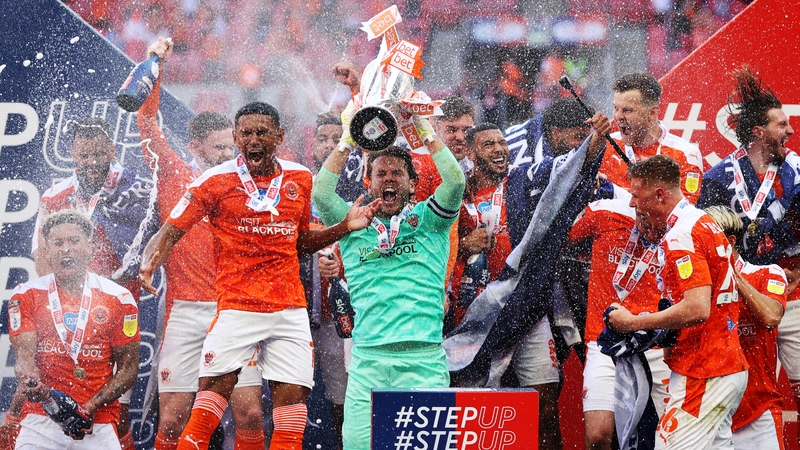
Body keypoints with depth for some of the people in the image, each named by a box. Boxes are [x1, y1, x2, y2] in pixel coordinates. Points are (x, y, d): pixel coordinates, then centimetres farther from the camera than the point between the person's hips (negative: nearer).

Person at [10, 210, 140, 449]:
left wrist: (92, 407, -11)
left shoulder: (118, 298, 4)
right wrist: (29, 379, -30)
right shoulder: (27, 296, 5)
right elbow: (24, 355, -5)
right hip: (40, 418, 0)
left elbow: (128, 368, 4)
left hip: (99, 423, 0)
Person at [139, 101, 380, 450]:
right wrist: (150, 263, -22)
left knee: (294, 395, -1)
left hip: (290, 309, 4)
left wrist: (345, 227, 8)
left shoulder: (300, 179, 10)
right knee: (213, 390, -13)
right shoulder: (216, 181, -3)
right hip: (236, 307, -4)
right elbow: (171, 231, -3)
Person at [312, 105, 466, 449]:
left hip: (425, 358, -1)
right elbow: (320, 194, 1)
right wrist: (347, 140, 0)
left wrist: (425, 130, -1)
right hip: (368, 359, 1)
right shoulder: (355, 225, 16)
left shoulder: (427, 221, 14)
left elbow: (455, 182, -2)